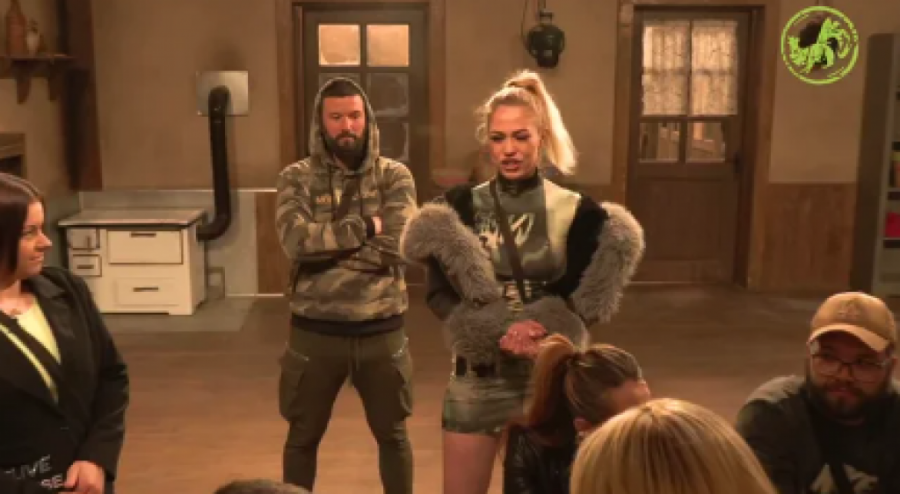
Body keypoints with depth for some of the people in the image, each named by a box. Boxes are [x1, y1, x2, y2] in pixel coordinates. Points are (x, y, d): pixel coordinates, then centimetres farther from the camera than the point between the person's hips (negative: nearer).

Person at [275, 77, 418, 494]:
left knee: (392, 435, 17)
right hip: (315, 331, 0)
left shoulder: (395, 176, -3)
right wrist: (365, 227, -17)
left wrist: (325, 242, -17)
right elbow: (296, 240, -21)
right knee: (303, 437, 17)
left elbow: (397, 246, -18)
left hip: (381, 330, 0)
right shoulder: (297, 178, -3)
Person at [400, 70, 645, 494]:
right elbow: (439, 294, -8)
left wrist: (546, 333, -23)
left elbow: (590, 298, -4)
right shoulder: (458, 207, -1)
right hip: (477, 375, 1)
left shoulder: (573, 210, -3)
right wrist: (497, 334, -23)